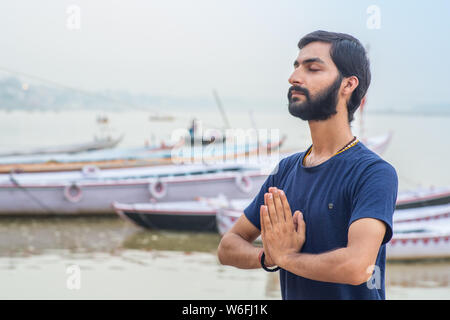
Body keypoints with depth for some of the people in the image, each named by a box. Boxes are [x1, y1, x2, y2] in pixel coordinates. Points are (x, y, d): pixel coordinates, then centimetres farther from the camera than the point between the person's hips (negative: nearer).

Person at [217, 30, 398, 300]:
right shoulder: (286, 169, 6)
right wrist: (269, 257, -11)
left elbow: (356, 266, -27)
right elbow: (228, 247, 9)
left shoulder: (375, 173, -15)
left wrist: (284, 257, -12)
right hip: (292, 293, 5)